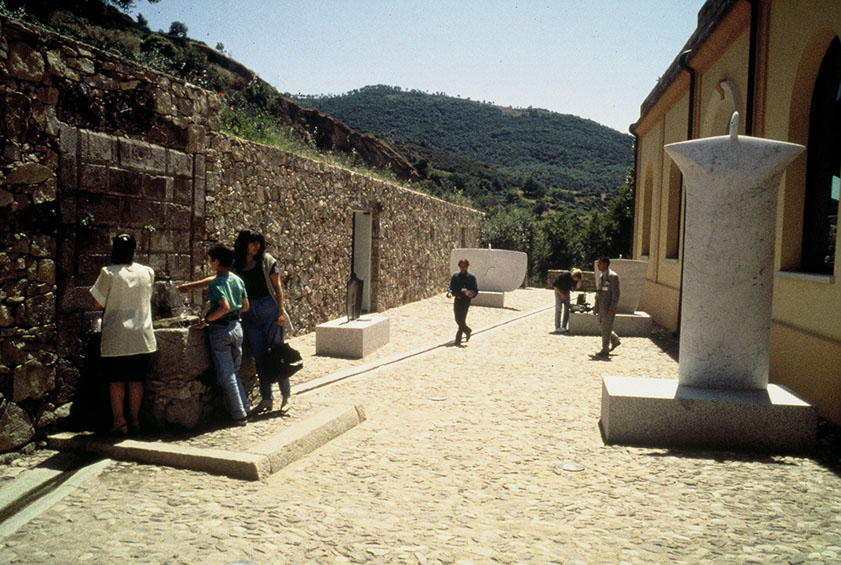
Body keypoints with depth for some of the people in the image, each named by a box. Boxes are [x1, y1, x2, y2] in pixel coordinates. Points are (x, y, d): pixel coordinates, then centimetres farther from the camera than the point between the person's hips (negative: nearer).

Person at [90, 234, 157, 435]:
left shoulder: (108, 273, -9)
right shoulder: (147, 272, 1)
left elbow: (98, 304, -3)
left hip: (116, 337, -3)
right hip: (142, 336, 3)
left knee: (116, 381, 8)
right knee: (136, 380, 11)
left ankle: (119, 422, 11)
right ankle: (134, 420, 17)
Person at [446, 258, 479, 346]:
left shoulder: (471, 277, -4)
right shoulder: (455, 276, 7)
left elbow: (476, 290, -4)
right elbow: (451, 287, 10)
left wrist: (472, 294, -25)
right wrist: (450, 293, -12)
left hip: (466, 300, -5)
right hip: (457, 300, 5)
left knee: (462, 320, -9)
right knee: (457, 320, 11)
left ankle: (458, 339, -2)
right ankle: (467, 331, 38)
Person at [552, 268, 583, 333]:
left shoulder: (575, 279, -13)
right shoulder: (564, 275, -28)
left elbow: (574, 286, 9)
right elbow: (554, 285, -20)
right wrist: (561, 294, -20)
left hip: (566, 292, 6)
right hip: (559, 291, -6)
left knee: (567, 309, 0)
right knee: (558, 309, -9)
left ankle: (564, 327, 5)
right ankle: (557, 328, -8)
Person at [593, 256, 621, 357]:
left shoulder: (613, 276, -14)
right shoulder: (599, 276, 11)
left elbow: (616, 293, -16)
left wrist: (612, 308, -20)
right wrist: (596, 305, 16)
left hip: (608, 307, -8)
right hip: (601, 306, 8)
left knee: (606, 328, -1)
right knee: (602, 325, 16)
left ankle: (605, 351, 9)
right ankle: (615, 340, 36)